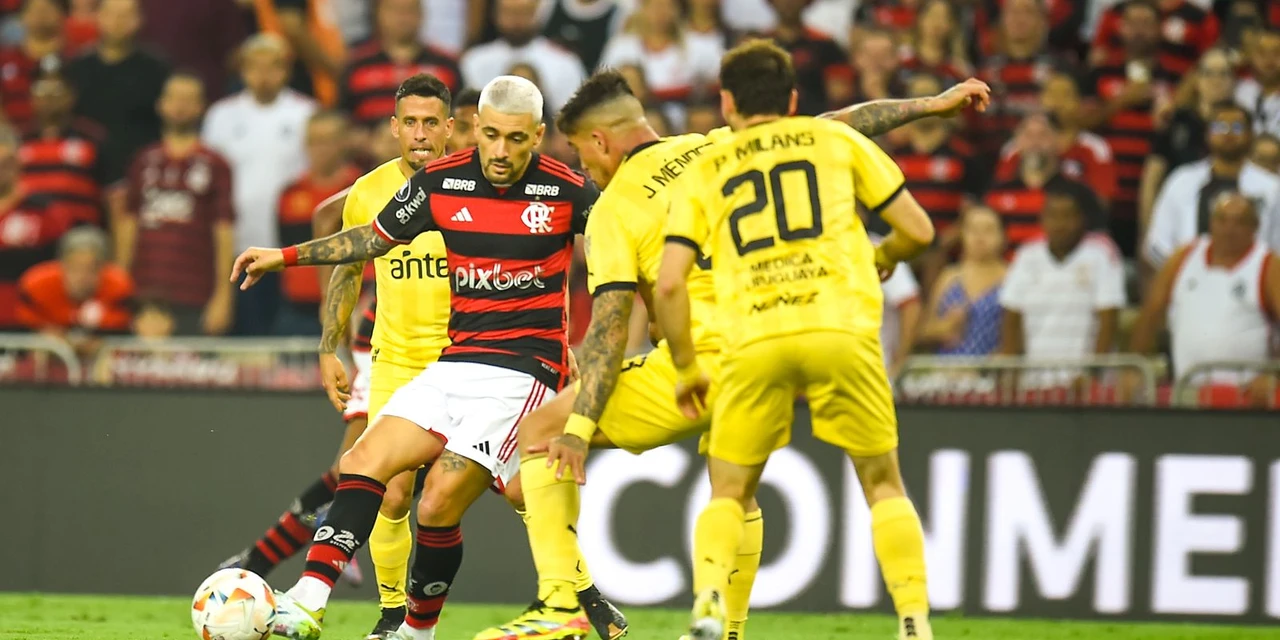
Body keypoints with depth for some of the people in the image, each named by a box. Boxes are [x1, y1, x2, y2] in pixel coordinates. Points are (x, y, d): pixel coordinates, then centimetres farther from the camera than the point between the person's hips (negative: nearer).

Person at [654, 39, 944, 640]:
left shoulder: (703, 171, 19)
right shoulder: (836, 140, 18)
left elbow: (669, 284, 9)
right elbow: (918, 230, 18)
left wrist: (686, 369, 21)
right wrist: (882, 257, 40)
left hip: (755, 342, 0)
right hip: (842, 329, 0)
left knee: (728, 494, 14)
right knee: (883, 483, 15)